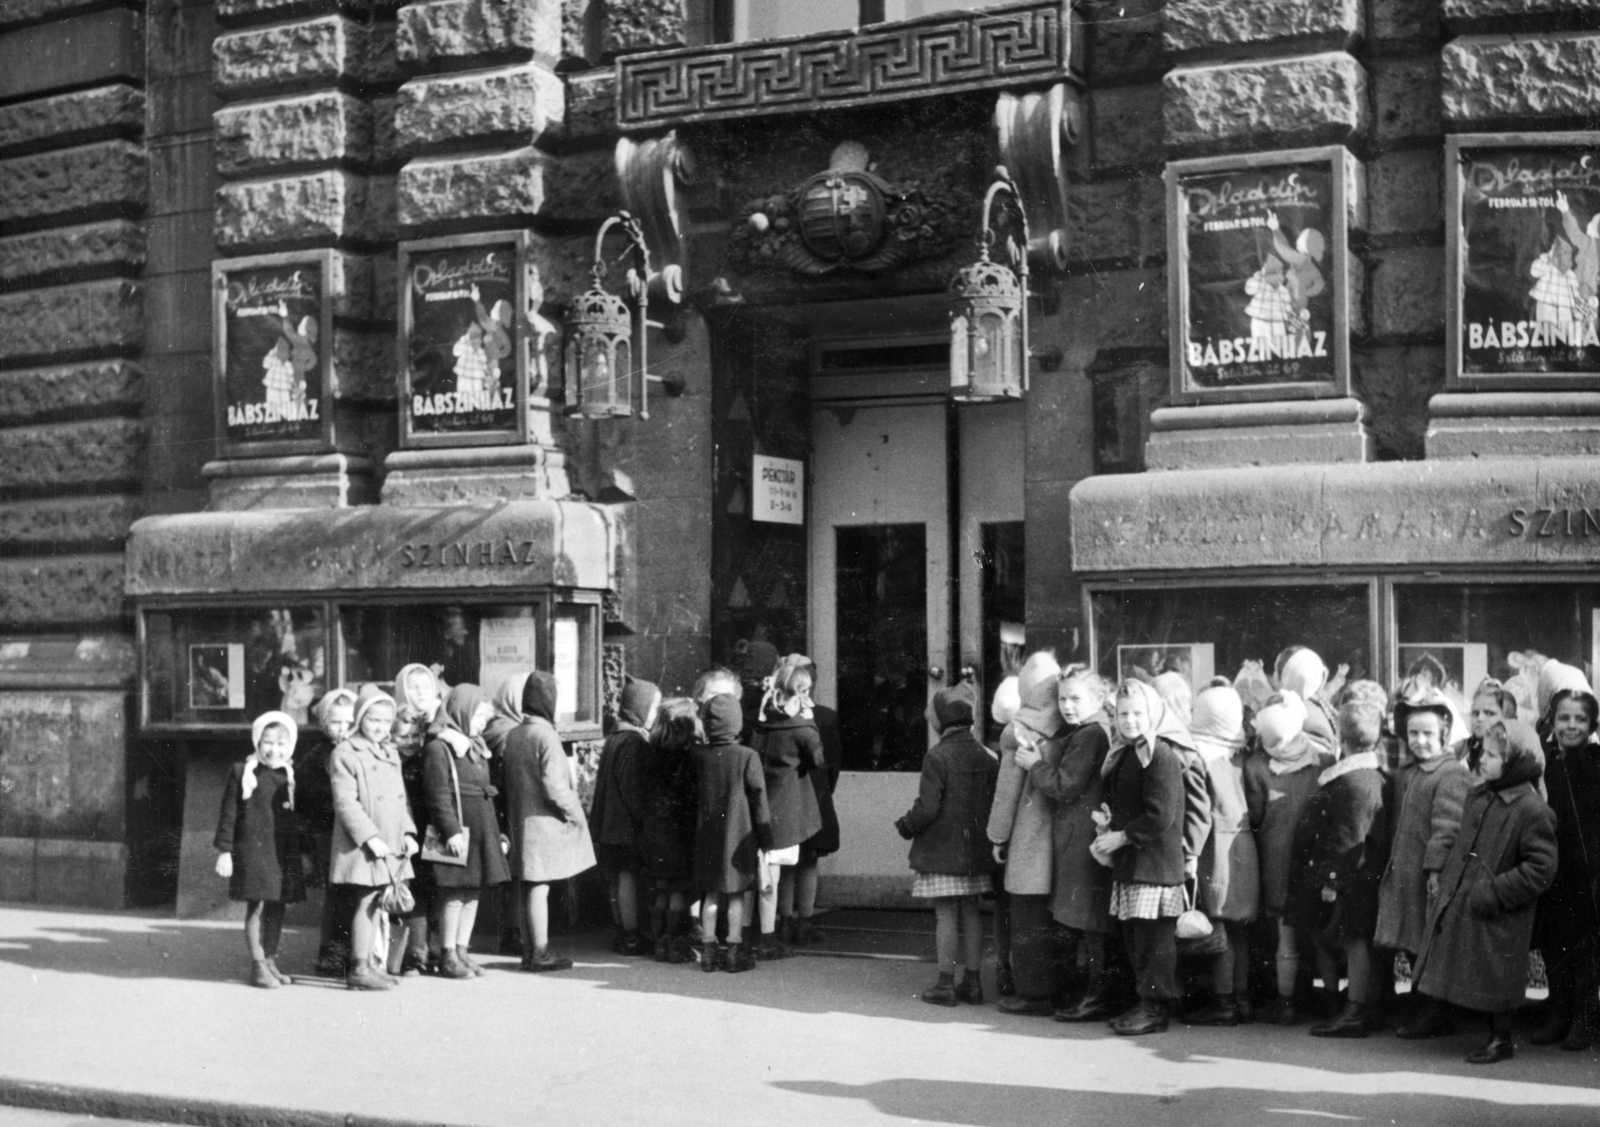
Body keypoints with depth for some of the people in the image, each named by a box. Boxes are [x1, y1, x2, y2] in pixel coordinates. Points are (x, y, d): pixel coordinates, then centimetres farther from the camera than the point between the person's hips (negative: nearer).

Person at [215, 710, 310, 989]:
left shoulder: (292, 776, 9)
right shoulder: (242, 773, -1)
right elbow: (228, 814, -1)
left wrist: (305, 851, 15)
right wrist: (224, 851, -5)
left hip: (285, 851, 4)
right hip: (253, 848, -4)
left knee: (277, 907, 8)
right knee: (256, 905, -4)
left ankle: (270, 961, 19)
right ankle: (258, 965, 1)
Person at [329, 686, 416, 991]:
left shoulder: (391, 753, 15)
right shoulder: (345, 754, -10)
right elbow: (345, 803, -16)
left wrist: (408, 832, 7)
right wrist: (371, 837, -21)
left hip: (390, 846, 7)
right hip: (361, 846, -7)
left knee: (374, 905, 12)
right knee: (366, 903, -6)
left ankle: (366, 964, 19)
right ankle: (359, 969, 0)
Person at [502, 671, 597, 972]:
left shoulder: (512, 736, 6)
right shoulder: (545, 736, -17)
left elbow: (509, 781, 10)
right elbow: (555, 786, -20)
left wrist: (512, 818, 17)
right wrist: (575, 813, -8)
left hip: (520, 820, 7)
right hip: (543, 821, -7)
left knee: (528, 888, 12)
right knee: (540, 887, -4)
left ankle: (529, 951, 18)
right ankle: (540, 953, 0)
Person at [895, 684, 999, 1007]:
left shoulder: (937, 757, -16)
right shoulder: (986, 756, 4)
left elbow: (927, 808, -18)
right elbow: (995, 802, 8)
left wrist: (905, 826, -1)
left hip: (941, 850, -6)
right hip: (976, 848, 6)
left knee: (946, 913, -1)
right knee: (970, 911, 12)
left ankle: (946, 984, 2)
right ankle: (972, 982, 15)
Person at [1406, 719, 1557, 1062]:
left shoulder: (1534, 812, -19)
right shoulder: (1477, 795, 5)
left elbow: (1540, 870, -21)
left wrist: (1494, 892, -22)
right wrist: (1445, 877, 10)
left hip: (1498, 918, -8)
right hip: (1456, 901, 8)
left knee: (1497, 978, 4)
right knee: (1439, 962, 17)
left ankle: (1500, 1039, 21)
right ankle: (1434, 1017, 36)